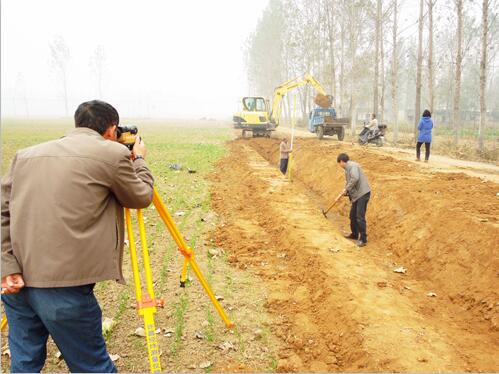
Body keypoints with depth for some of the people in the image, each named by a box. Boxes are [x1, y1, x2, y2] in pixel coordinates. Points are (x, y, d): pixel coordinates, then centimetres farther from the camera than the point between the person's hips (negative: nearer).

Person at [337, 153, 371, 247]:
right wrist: (346, 191, 10)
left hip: (363, 194, -10)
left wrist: (346, 189, -18)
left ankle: (363, 239, -5)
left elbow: (355, 178, -27)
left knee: (360, 217, -10)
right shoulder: (347, 168, 17)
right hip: (356, 195, 10)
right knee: (353, 216, 18)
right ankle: (354, 234, 33)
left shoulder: (352, 165, -13)